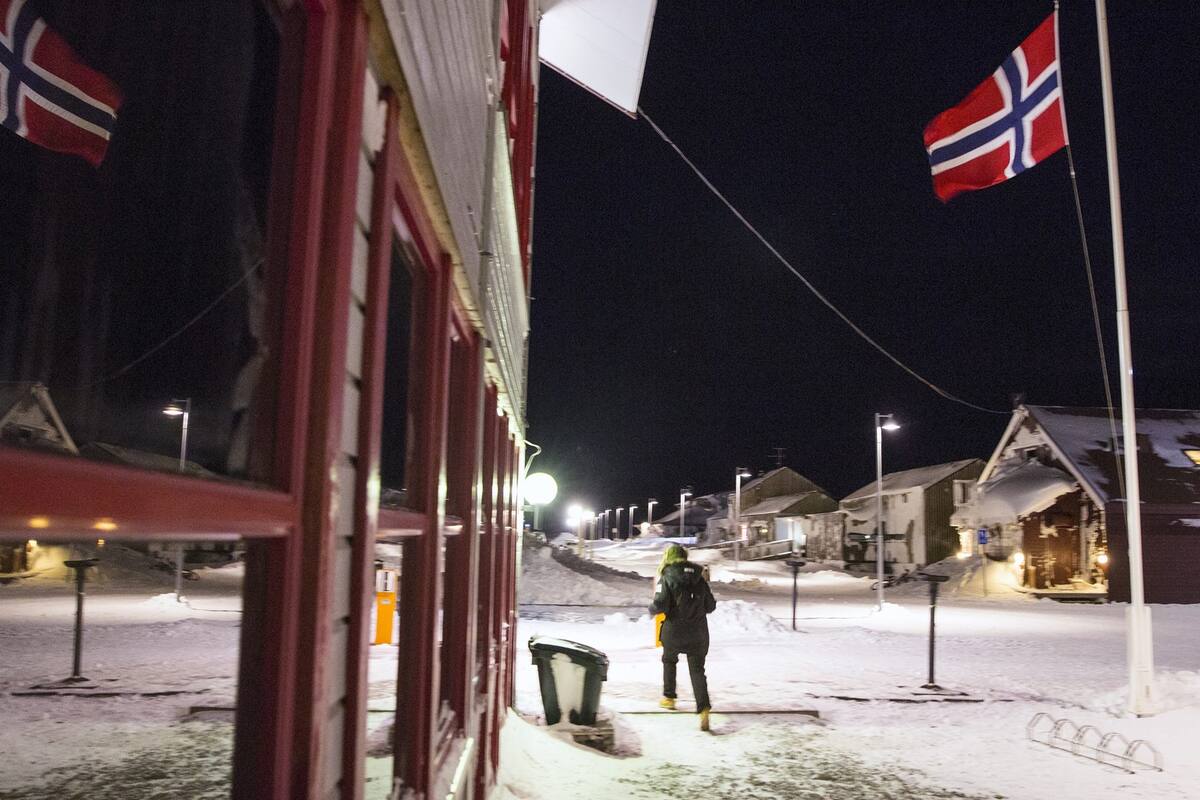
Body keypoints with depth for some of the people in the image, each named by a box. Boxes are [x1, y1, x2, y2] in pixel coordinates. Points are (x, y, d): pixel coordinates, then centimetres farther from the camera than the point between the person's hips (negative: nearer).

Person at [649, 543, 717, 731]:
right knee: (697, 669, 4)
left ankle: (669, 697, 35)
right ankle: (703, 707, -15)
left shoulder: (666, 578, -8)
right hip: (698, 632, 2)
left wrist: (651, 608, 5)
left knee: (669, 660, 25)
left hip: (674, 631, -2)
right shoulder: (699, 578, 4)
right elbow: (710, 606, 7)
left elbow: (660, 606, -17)